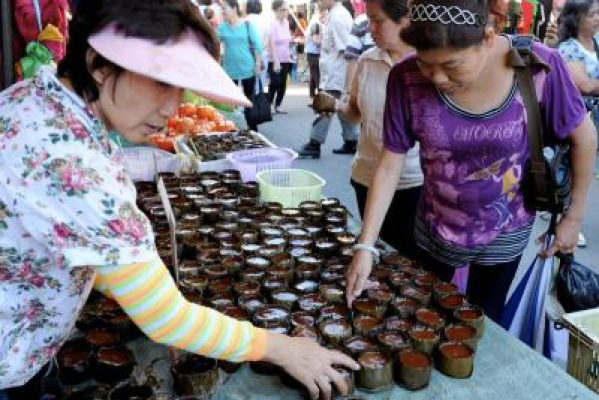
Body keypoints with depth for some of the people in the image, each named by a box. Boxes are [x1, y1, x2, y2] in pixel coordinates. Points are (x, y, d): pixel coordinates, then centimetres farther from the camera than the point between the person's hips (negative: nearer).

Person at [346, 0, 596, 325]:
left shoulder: (539, 67, -26)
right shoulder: (406, 79, -23)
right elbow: (389, 165, -14)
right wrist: (365, 246, -17)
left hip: (504, 232, -1)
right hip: (435, 228, 1)